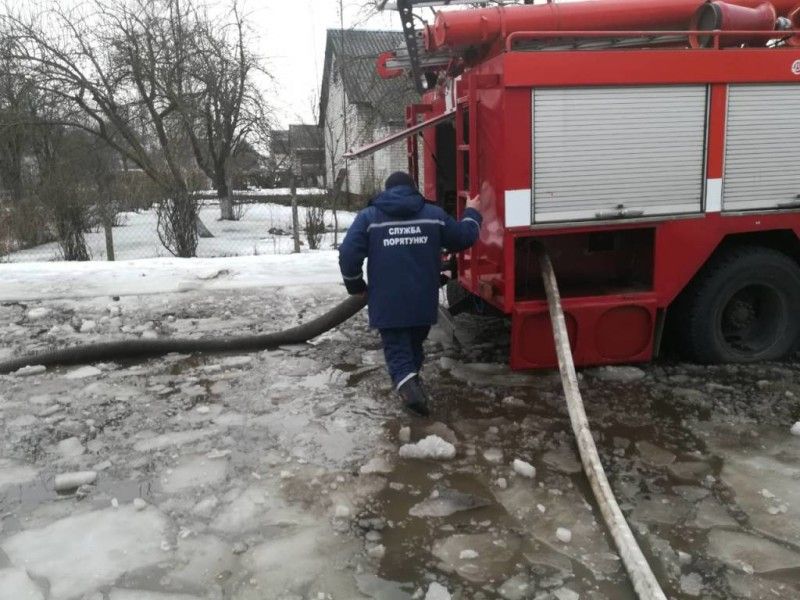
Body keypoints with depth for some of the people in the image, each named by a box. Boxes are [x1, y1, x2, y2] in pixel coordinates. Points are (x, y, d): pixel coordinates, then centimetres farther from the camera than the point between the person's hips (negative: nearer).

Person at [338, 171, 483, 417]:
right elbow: (464, 237, 15)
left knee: (396, 350, 4)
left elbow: (348, 254, -7)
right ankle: (412, 380, 34)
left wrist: (356, 286, 10)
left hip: (387, 303, -2)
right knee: (415, 345, 22)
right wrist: (471, 212, 34)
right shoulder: (433, 214, 6)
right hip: (423, 302, 3)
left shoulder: (369, 216, 0)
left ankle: (408, 385, -19)